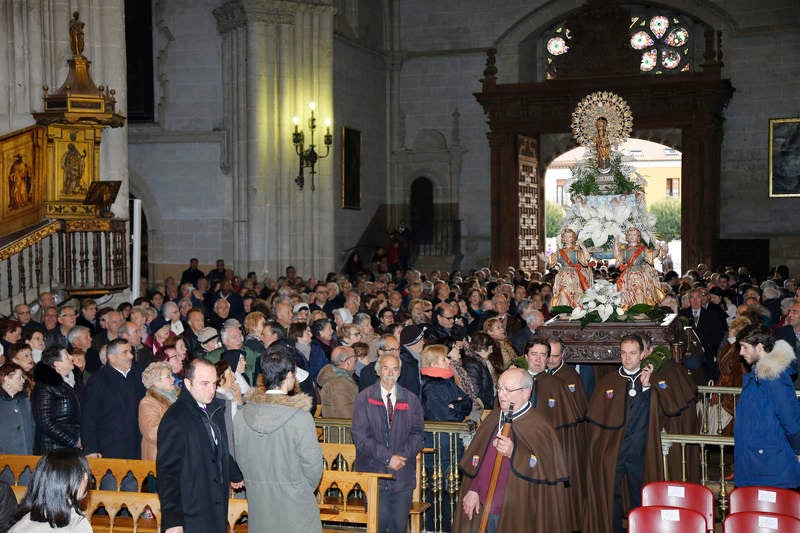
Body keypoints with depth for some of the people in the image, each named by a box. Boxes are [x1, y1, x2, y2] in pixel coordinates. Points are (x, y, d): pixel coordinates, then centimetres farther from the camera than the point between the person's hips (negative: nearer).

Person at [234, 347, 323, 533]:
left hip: (258, 508, 5)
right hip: (295, 509, -4)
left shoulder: (241, 416, -5)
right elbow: (313, 465, -11)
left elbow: (240, 461, 5)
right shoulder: (300, 418, -19)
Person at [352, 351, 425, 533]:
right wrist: (387, 457, -14)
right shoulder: (364, 398, 2)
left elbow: (418, 434, 6)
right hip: (373, 472, -2)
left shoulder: (411, 400, 10)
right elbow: (360, 436, -6)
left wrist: (402, 456, -12)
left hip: (403, 474, 3)